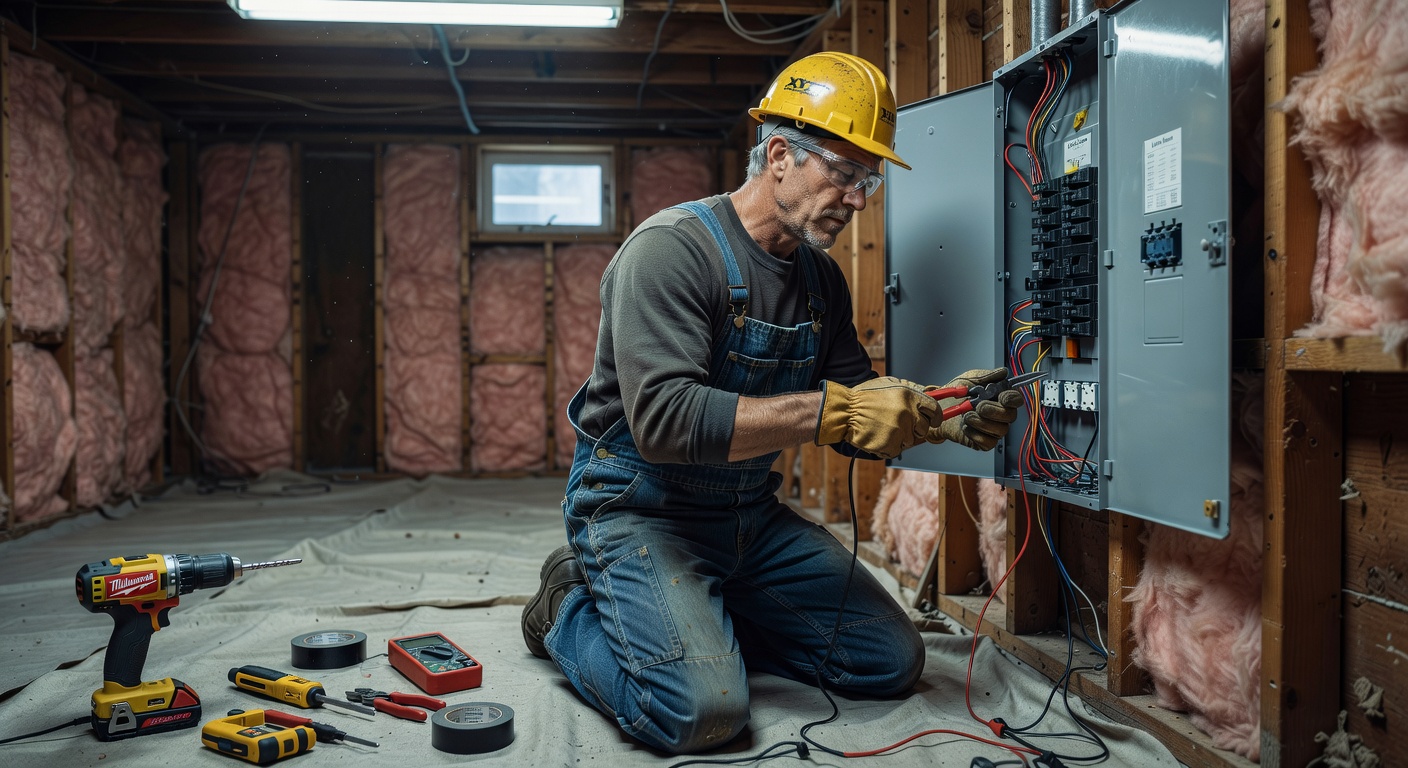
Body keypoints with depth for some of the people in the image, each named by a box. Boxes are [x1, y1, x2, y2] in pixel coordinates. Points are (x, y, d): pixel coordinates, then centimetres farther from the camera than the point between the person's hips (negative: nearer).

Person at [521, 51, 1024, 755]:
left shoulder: (821, 279, 6)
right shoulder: (671, 248, -18)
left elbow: (855, 422, 10)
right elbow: (664, 419, -31)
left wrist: (943, 419, -10)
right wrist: (829, 409, -33)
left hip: (751, 514, 8)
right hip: (641, 509, -7)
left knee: (892, 660, 3)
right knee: (702, 710, -26)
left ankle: (698, 620, 15)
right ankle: (572, 610, 4)